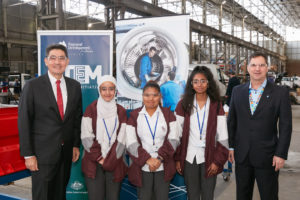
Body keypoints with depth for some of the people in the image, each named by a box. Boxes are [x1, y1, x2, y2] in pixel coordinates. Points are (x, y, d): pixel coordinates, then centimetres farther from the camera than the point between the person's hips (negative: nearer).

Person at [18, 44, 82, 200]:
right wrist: (28, 154, -10)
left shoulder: (74, 86, 4)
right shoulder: (32, 86, -8)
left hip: (66, 152, 4)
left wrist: (76, 145, 8)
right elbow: (24, 121, -8)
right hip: (42, 152, -3)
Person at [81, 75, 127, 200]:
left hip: (114, 164, 2)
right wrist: (99, 159, -10)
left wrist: (109, 161, -7)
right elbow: (86, 138, -4)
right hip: (93, 164, -1)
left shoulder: (121, 111, 7)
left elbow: (121, 140, 1)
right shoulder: (91, 110, 3)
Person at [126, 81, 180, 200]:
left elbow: (173, 139, -3)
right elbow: (131, 143, -4)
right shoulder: (134, 115, 3)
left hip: (163, 166, 1)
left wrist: (160, 158, -14)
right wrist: (147, 159, -15)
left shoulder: (168, 114, 5)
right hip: (142, 167, 0)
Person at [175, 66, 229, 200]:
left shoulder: (216, 106, 0)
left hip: (209, 158, 0)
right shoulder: (183, 105, 0)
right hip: (189, 158, 0)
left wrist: (218, 161, -7)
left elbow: (222, 137, -1)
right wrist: (177, 159, -2)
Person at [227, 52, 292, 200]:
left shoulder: (280, 93, -6)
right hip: (241, 154, 3)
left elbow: (285, 126, -6)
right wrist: (231, 146, 6)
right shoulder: (237, 91, 4)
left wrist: (281, 154, -10)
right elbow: (231, 121, 8)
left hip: (267, 157, -3)